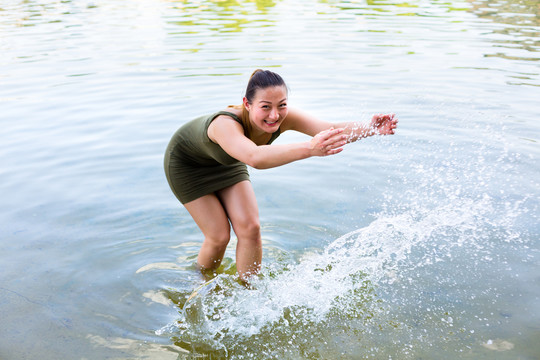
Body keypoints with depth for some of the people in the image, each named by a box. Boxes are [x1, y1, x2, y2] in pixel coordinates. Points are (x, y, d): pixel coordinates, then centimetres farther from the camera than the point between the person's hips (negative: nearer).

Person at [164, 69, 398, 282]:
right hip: (186, 163, -5)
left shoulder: (282, 118, -30)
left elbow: (334, 129, -40)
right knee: (219, 236, -5)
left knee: (249, 227, -5)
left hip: (226, 162, 5)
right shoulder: (226, 124, -45)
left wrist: (371, 129, -58)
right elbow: (254, 157, -66)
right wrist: (309, 148, -78)